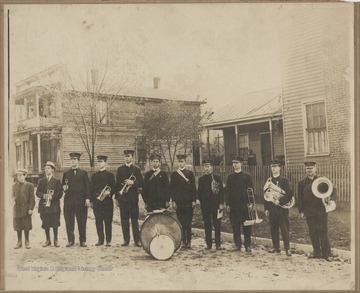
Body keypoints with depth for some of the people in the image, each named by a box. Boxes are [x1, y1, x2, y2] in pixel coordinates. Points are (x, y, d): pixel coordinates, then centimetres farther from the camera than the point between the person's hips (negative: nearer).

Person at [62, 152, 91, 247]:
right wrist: (64, 187, -5)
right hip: (69, 200, 2)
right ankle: (70, 240, 11)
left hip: (81, 200, -2)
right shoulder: (66, 173, 13)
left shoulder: (83, 173, 8)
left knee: (82, 221, 1)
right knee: (69, 222, 2)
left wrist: (87, 199, -6)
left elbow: (87, 186, 3)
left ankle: (83, 241, 9)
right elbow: (63, 185, 19)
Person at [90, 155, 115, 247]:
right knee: (98, 221, 3)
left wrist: (109, 193, -18)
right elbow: (91, 188, 13)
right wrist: (91, 200, 6)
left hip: (107, 201, -3)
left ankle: (108, 240, 3)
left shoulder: (110, 175, 6)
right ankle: (100, 239, 11)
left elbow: (113, 188, 2)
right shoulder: (94, 175, 14)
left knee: (108, 221, -2)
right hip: (96, 201, 3)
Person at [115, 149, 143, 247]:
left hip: (133, 198, -2)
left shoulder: (136, 169, 5)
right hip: (122, 197, 2)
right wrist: (117, 197, 5)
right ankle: (126, 240, 11)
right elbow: (117, 183, 10)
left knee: (134, 219, -1)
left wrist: (132, 182, -16)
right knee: (124, 219, 3)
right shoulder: (120, 169, 11)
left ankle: (137, 240, 3)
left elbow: (141, 184, 2)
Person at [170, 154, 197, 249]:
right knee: (181, 223, 1)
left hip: (188, 202, 0)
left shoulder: (190, 173, 8)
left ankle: (189, 241, 3)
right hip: (179, 202, 1)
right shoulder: (174, 174, 8)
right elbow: (172, 188, 6)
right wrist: (173, 201, -2)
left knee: (188, 223, -2)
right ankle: (184, 241, 7)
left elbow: (193, 188, 6)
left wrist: (194, 200, -1)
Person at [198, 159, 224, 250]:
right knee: (207, 225, 6)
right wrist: (201, 201, 1)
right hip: (205, 205, 2)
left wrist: (221, 203, -6)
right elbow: (199, 192, 10)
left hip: (216, 204, -2)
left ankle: (218, 244, 8)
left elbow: (221, 191, 0)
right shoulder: (201, 179, 8)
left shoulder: (217, 178, 2)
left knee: (217, 225, 1)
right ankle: (209, 243, 14)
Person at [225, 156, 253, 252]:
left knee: (246, 226, 0)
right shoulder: (230, 177, 11)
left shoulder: (247, 176, 3)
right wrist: (227, 203, 1)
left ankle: (247, 245, 6)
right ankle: (237, 244, 11)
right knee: (235, 226, 3)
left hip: (244, 205, -2)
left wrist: (250, 203, -7)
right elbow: (227, 190, 9)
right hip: (233, 205, 2)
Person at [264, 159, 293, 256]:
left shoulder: (284, 180, -2)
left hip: (282, 208, -4)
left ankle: (287, 248, 0)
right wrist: (266, 208, 8)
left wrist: (280, 201, -18)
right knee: (273, 229, 8)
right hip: (271, 209, 4)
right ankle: (276, 247, 19)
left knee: (284, 229, -4)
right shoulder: (268, 181, 11)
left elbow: (289, 194, -9)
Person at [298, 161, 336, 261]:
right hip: (309, 212, 2)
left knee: (323, 232, -1)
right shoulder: (301, 183, 8)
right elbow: (300, 198, 8)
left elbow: (333, 190, 3)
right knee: (313, 233, 6)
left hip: (321, 211, -2)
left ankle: (326, 253, 7)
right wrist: (301, 210, 0)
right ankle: (317, 253, 16)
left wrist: (329, 196, -19)